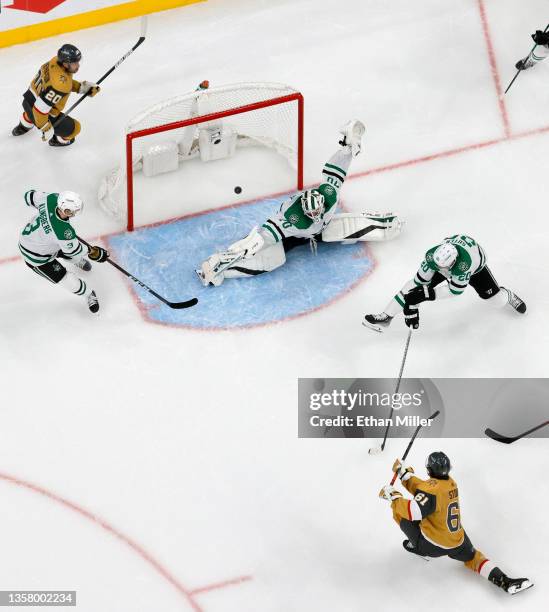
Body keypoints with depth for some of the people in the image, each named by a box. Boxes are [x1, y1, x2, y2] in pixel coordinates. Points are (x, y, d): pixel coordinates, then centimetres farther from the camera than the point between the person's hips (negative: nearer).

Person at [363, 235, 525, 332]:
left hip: (475, 266, -2)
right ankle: (385, 318, -7)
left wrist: (430, 293, -37)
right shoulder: (432, 255, -39)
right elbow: (420, 281, -28)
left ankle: (508, 297, 34)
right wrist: (411, 307, -29)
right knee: (415, 287, -13)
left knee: (495, 298, -5)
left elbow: (455, 290, -36)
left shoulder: (463, 265, -49)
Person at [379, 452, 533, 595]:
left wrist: (393, 496, -22)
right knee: (472, 558, 31)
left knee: (400, 511, 2)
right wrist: (404, 474, 14)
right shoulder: (450, 482, 3)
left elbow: (414, 512, -34)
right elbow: (421, 490, 14)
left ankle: (417, 546, 18)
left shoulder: (433, 488, -23)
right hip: (458, 542, 7)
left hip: (434, 545, -7)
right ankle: (505, 581, 8)